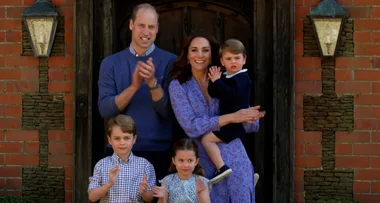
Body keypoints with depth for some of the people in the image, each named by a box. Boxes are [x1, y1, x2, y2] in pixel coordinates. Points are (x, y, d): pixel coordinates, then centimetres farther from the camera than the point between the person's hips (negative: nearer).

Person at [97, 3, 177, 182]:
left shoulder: (170, 61, -1)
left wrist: (153, 83, -22)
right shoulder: (111, 63, 4)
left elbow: (168, 111, -6)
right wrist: (134, 86, -19)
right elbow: (105, 110, -6)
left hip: (159, 151, -1)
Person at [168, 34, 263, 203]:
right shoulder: (178, 85, 1)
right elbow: (191, 127, -12)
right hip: (205, 164, -2)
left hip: (237, 160, 2)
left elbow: (253, 124, 5)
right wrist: (231, 117, -18)